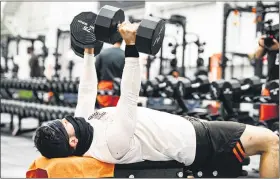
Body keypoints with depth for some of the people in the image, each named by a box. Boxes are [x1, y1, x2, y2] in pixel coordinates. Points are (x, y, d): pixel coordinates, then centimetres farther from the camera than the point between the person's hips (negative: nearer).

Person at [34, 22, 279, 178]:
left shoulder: (83, 122, -7)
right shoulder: (112, 144, -35)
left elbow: (87, 92, 5)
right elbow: (129, 98, -41)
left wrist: (89, 50, 5)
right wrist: (131, 45, -43)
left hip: (185, 127, 10)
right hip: (193, 141, -10)